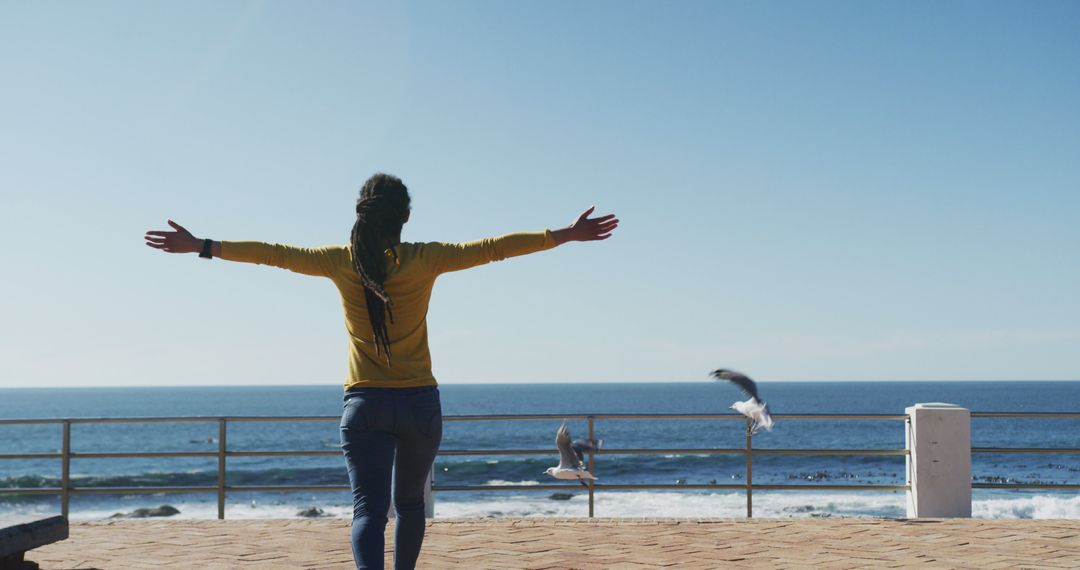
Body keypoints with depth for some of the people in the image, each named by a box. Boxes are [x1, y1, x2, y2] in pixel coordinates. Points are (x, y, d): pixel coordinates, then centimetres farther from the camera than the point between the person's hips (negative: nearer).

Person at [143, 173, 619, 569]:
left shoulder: (341, 261, -3)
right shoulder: (423, 260, -6)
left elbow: (274, 254, 2)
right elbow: (492, 248, -6)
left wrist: (202, 247, 12)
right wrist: (565, 235, -2)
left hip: (364, 405, 0)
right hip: (420, 403, 0)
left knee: (369, 509, -6)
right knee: (410, 501, 21)